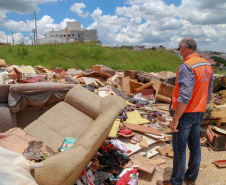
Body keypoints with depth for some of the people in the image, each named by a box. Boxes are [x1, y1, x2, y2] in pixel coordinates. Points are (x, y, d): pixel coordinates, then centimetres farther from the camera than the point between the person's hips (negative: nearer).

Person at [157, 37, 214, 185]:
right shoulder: (208, 65, 7)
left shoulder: (187, 66, -21)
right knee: (195, 146, 18)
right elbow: (209, 94, 13)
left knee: (179, 149, 4)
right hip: (199, 113, 9)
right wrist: (201, 110, 22)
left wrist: (175, 119, -23)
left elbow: (185, 96, -27)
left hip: (185, 114, -9)